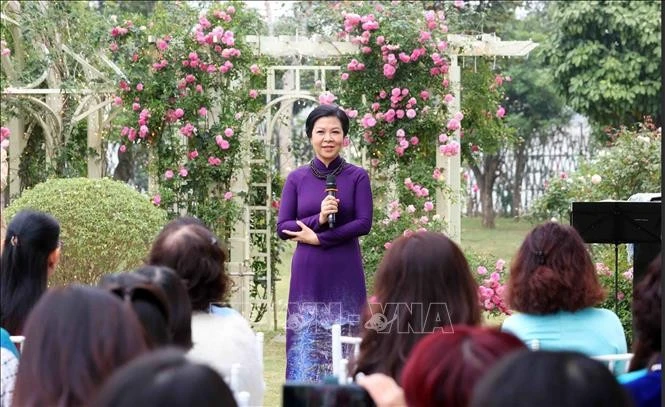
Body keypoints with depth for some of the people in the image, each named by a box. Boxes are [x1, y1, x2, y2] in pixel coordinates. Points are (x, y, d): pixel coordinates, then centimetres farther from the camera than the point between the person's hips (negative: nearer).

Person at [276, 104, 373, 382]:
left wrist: (318, 237, -10)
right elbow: (282, 228, 2)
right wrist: (319, 218, -14)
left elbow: (364, 223, -5)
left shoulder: (357, 177, 2)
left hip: (345, 274, -1)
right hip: (307, 274, 1)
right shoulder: (297, 178, 7)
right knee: (306, 344, 1)